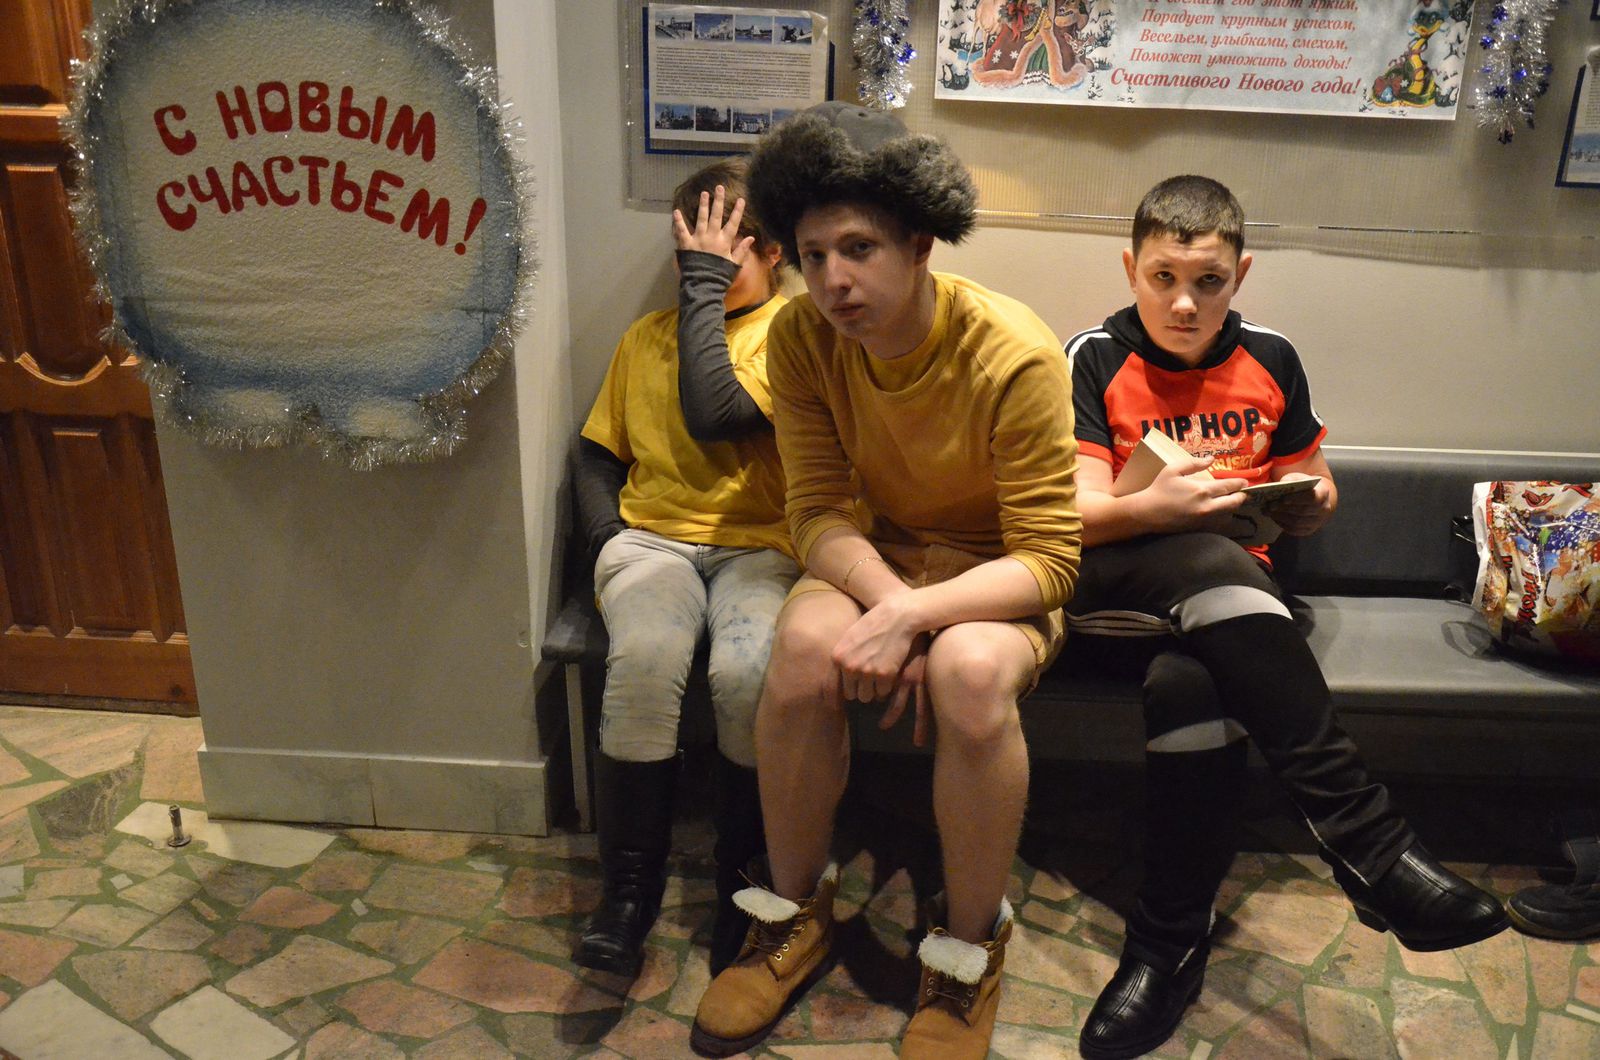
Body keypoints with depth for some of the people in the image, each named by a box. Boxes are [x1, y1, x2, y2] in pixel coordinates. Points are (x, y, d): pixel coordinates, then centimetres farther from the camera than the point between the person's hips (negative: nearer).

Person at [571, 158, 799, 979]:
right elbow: (597, 452, 22)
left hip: (757, 543, -3)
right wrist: (606, 534, 3)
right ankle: (630, 882, -14)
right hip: (651, 540, 3)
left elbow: (713, 414, -16)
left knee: (748, 672, -34)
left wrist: (705, 283, -8)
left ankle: (744, 877, -9)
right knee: (644, 659, -31)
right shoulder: (646, 336, 19)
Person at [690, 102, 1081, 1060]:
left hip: (996, 578, -3)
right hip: (874, 558, 3)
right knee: (806, 647, -30)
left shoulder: (1016, 358, -24)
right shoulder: (802, 337, -12)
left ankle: (971, 951, -10)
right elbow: (821, 513, -10)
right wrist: (886, 600, -31)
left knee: (970, 671, -36)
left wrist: (911, 616, -36)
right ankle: (798, 914, -5)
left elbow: (1047, 562, -22)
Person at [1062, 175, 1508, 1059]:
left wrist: (1311, 499, -3)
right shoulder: (1093, 358, 2)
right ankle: (1366, 840, -39)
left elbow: (1315, 488, 22)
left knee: (1186, 683, -36)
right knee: (1211, 563, -38)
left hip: (1233, 582, 2)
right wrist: (1155, 508, -28)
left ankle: (1170, 944, -23)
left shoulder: (1269, 360, 12)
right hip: (1112, 583, -2)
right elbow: (1077, 513, -7)